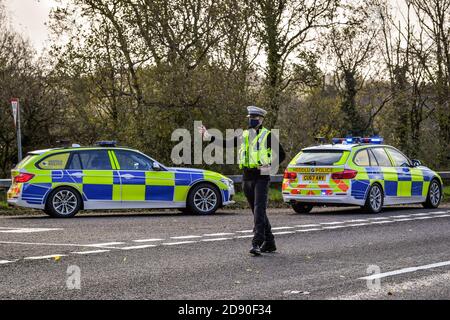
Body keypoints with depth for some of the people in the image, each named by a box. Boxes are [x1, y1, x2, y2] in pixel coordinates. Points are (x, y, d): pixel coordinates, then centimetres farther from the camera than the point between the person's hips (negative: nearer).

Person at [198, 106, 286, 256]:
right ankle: (269, 243, 22)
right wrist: (209, 136, 4)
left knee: (259, 210, -16)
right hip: (247, 178, 7)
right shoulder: (244, 135, 13)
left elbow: (281, 154, -3)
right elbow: (226, 144, 13)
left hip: (261, 177, -6)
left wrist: (270, 167, -15)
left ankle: (257, 243, -21)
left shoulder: (267, 135, -4)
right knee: (257, 211, 12)